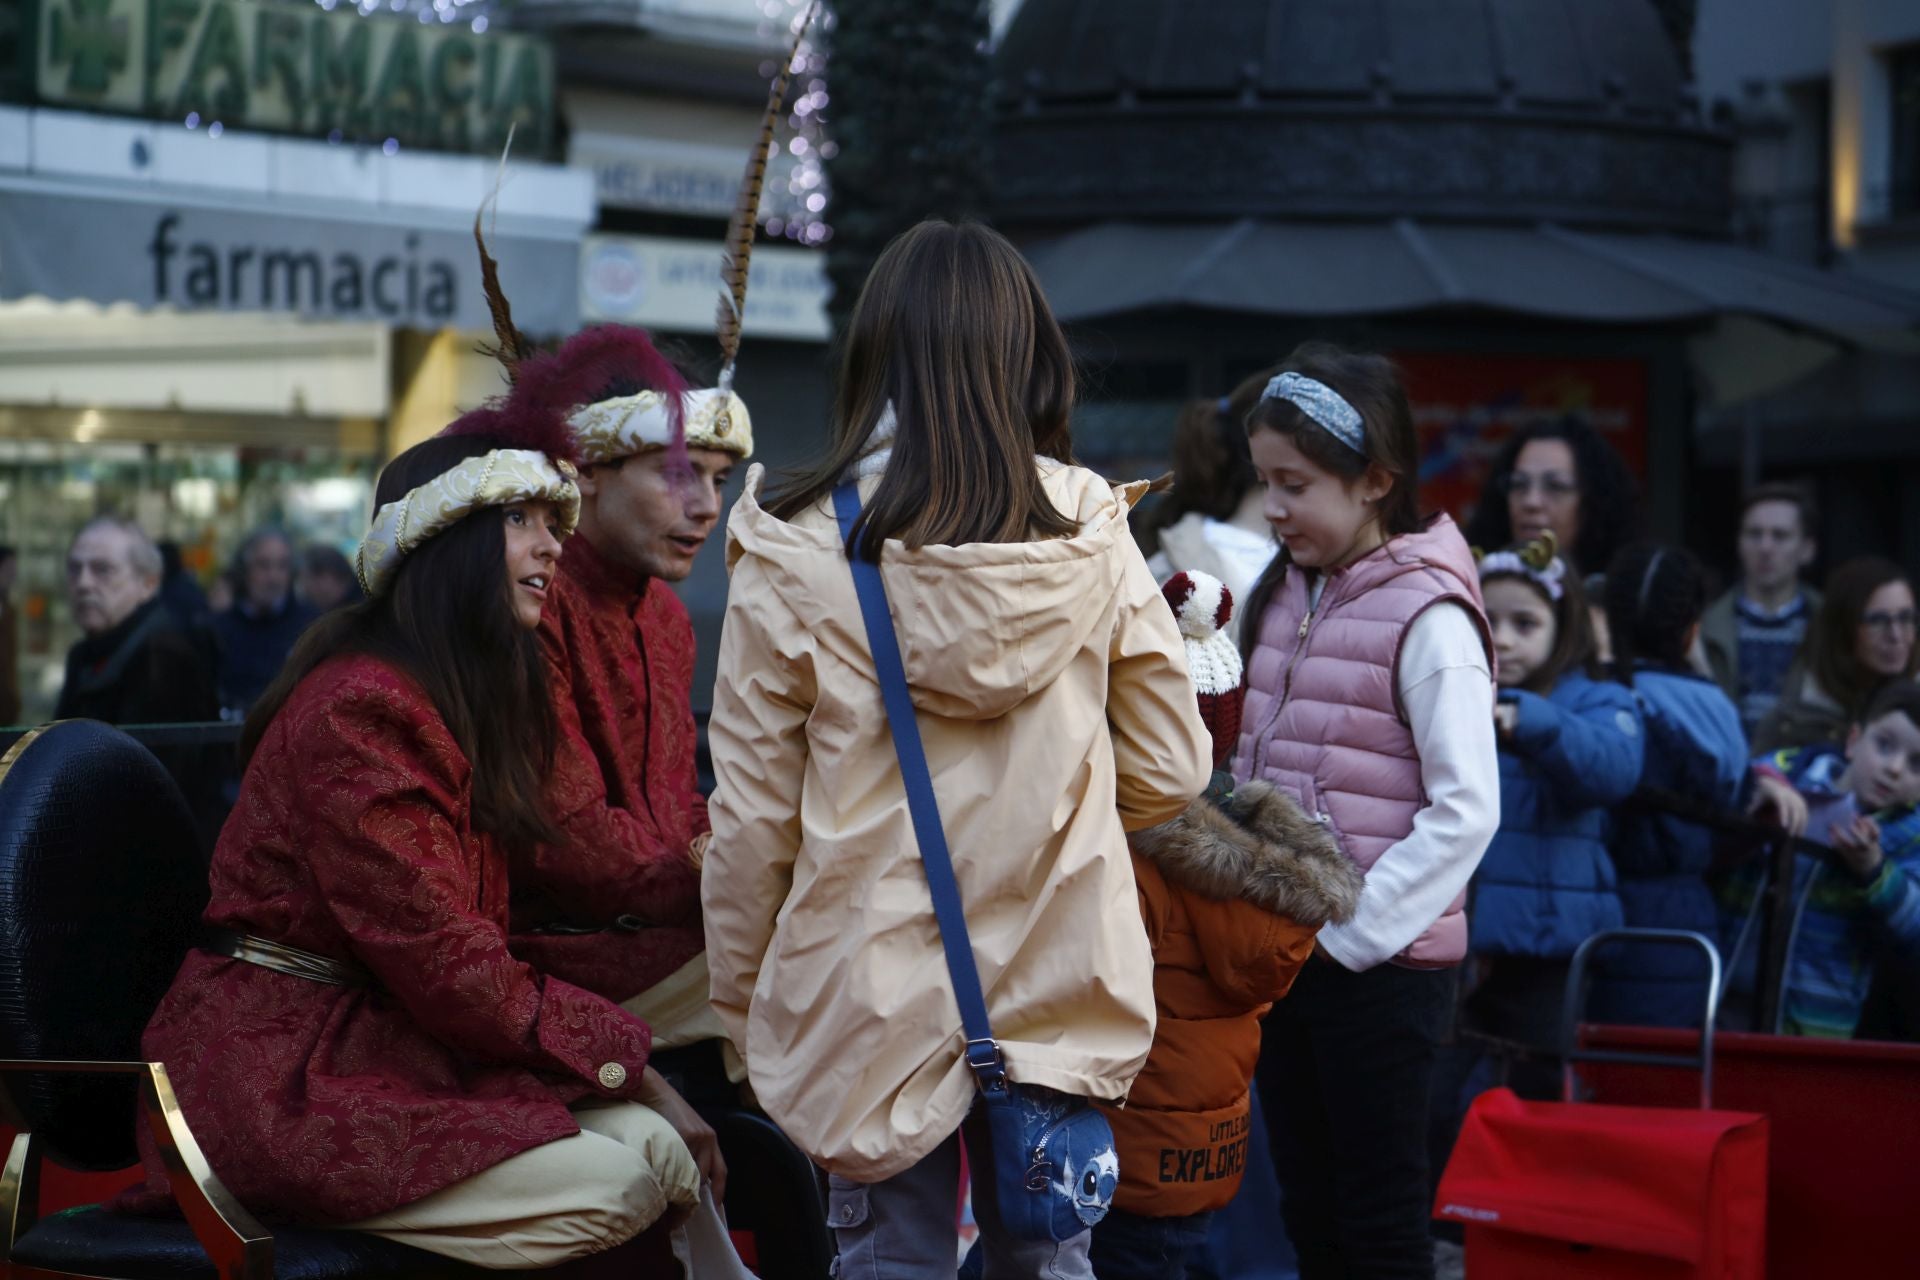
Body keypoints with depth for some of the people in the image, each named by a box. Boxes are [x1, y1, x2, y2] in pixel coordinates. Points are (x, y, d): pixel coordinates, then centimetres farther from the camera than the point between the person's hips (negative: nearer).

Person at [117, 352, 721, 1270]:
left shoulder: (479, 703, 17)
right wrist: (621, 1057, -9)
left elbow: (475, 939, 12)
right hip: (283, 1072, -9)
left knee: (656, 1144, -13)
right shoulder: (357, 709, -15)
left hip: (386, 1038, 9)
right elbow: (436, 956, -17)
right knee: (618, 1184, -23)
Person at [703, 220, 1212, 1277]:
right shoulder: (1090, 535, -4)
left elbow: (749, 817, -6)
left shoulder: (796, 556, -10)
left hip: (873, 995, -2)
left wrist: (740, 998, 7)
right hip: (1059, 991, 2)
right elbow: (1171, 772, 2)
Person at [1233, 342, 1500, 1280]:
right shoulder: (1284, 596, 10)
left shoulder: (1426, 614, -14)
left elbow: (1467, 808, -18)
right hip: (1284, 949, 8)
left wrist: (1354, 929, -17)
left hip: (1381, 961, -7)